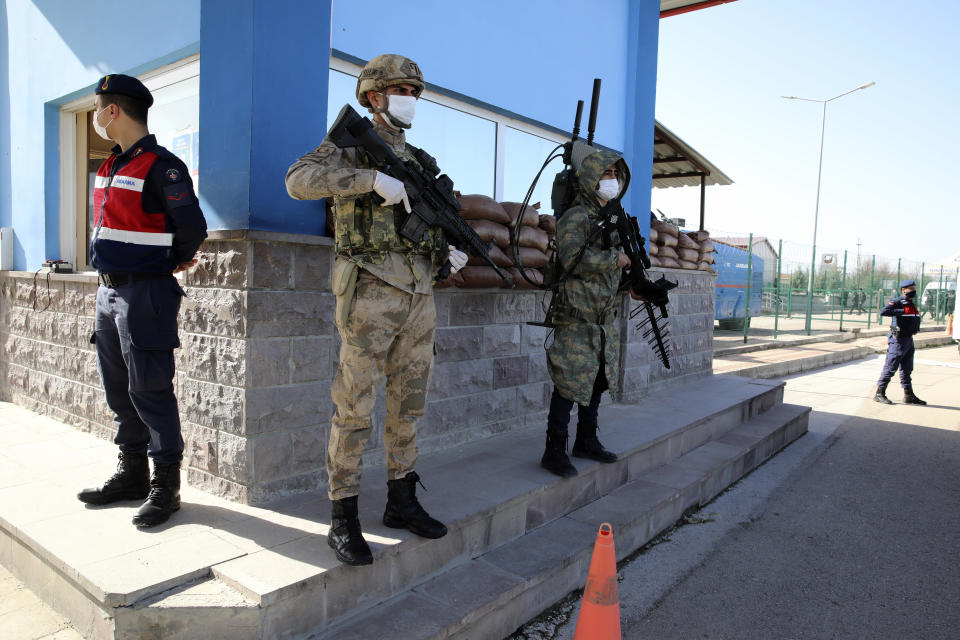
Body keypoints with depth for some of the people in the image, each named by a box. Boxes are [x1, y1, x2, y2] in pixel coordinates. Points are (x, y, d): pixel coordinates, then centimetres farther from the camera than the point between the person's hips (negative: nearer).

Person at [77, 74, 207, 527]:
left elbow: (193, 228, -16)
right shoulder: (111, 168, 16)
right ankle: (132, 474, 26)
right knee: (119, 389, 14)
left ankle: (165, 486, 4)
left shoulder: (162, 167, -12)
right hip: (109, 291, 9)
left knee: (149, 391, -6)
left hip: (144, 294, -9)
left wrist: (170, 264, 0)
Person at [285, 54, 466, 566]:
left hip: (419, 297, 7)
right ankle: (343, 518, 9)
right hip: (370, 294, -7)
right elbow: (299, 180, -18)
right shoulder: (350, 146, 1)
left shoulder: (416, 161, 20)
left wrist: (447, 253, 5)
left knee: (408, 404, 11)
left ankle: (402, 502, 24)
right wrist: (372, 178, -25)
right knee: (355, 408, -2)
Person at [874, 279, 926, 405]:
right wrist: (903, 311, -30)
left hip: (909, 340, 9)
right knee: (890, 368, -6)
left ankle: (909, 396, 21)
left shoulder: (912, 304, 14)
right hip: (898, 340, -9)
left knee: (907, 369, 14)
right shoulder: (897, 302, -12)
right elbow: (883, 312, -28)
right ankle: (879, 394, 1)